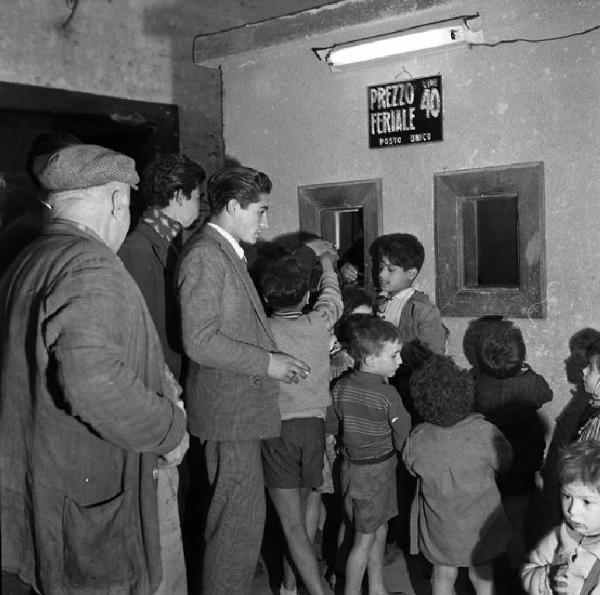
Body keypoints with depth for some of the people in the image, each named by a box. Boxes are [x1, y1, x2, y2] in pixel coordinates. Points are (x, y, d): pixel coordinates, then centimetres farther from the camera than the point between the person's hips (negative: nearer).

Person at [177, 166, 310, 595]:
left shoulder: (228, 253, 16)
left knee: (239, 514, 18)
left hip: (242, 405, 10)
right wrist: (267, 362, -16)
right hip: (228, 408, -10)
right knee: (241, 517, -3)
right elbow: (200, 342, -22)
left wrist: (275, 358, 11)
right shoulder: (205, 255, -15)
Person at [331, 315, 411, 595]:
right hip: (377, 469, -7)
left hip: (351, 464, 7)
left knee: (380, 529, 22)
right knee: (365, 538, 7)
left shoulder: (340, 387, -4)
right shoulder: (388, 395, -21)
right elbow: (404, 439, -13)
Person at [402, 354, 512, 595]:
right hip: (480, 526, 0)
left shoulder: (416, 441, -25)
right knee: (482, 575, 25)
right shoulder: (485, 433, -28)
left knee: (443, 574, 25)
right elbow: (504, 463, -8)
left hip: (440, 528, 0)